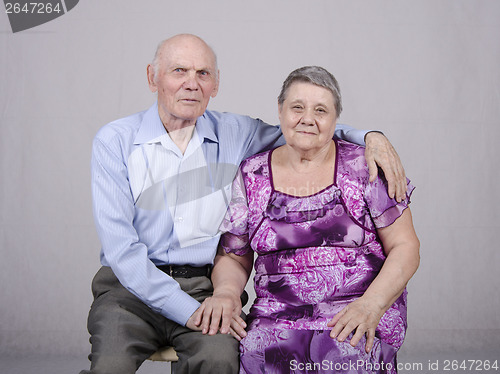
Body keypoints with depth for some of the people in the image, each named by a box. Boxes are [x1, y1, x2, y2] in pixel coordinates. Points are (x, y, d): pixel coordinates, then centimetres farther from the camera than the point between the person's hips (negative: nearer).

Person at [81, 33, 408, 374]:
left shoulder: (234, 134, 8)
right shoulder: (115, 141, -1)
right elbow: (120, 245, -9)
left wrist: (370, 137, -3)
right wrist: (186, 310, -18)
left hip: (206, 285, 2)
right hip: (132, 285, -1)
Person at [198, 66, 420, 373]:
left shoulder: (365, 168, 2)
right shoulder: (252, 177, 8)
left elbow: (405, 247, 1)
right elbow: (234, 257, 14)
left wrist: (371, 305, -14)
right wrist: (226, 291, -9)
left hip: (361, 316, -1)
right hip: (279, 314, 2)